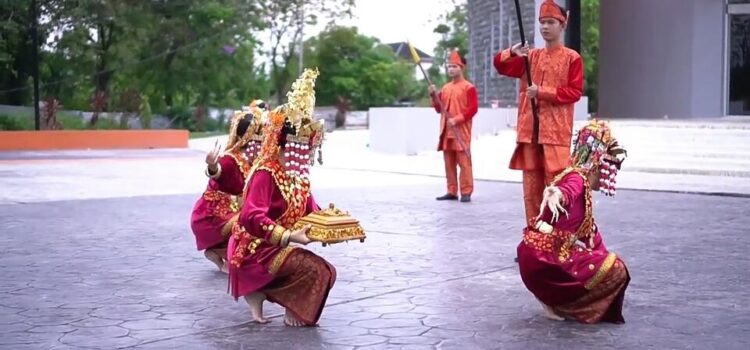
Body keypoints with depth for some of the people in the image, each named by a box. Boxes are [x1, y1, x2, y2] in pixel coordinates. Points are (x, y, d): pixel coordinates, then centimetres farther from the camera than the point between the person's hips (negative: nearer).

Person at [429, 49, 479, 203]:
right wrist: (434, 96, 1)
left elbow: (473, 108, -10)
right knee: (449, 162, 7)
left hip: (461, 131, -6)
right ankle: (452, 191, 12)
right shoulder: (445, 88, 16)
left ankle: (466, 192, -6)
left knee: (464, 162, -7)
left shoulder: (469, 87, -3)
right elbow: (439, 109, 18)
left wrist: (457, 119, -19)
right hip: (447, 132, 7)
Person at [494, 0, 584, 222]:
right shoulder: (531, 56, 15)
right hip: (529, 130, 5)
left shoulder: (572, 58, 2)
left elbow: (575, 92, -6)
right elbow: (500, 65, 11)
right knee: (531, 186, 6)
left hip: (556, 131, -5)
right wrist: (512, 53, -10)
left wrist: (542, 92, -14)